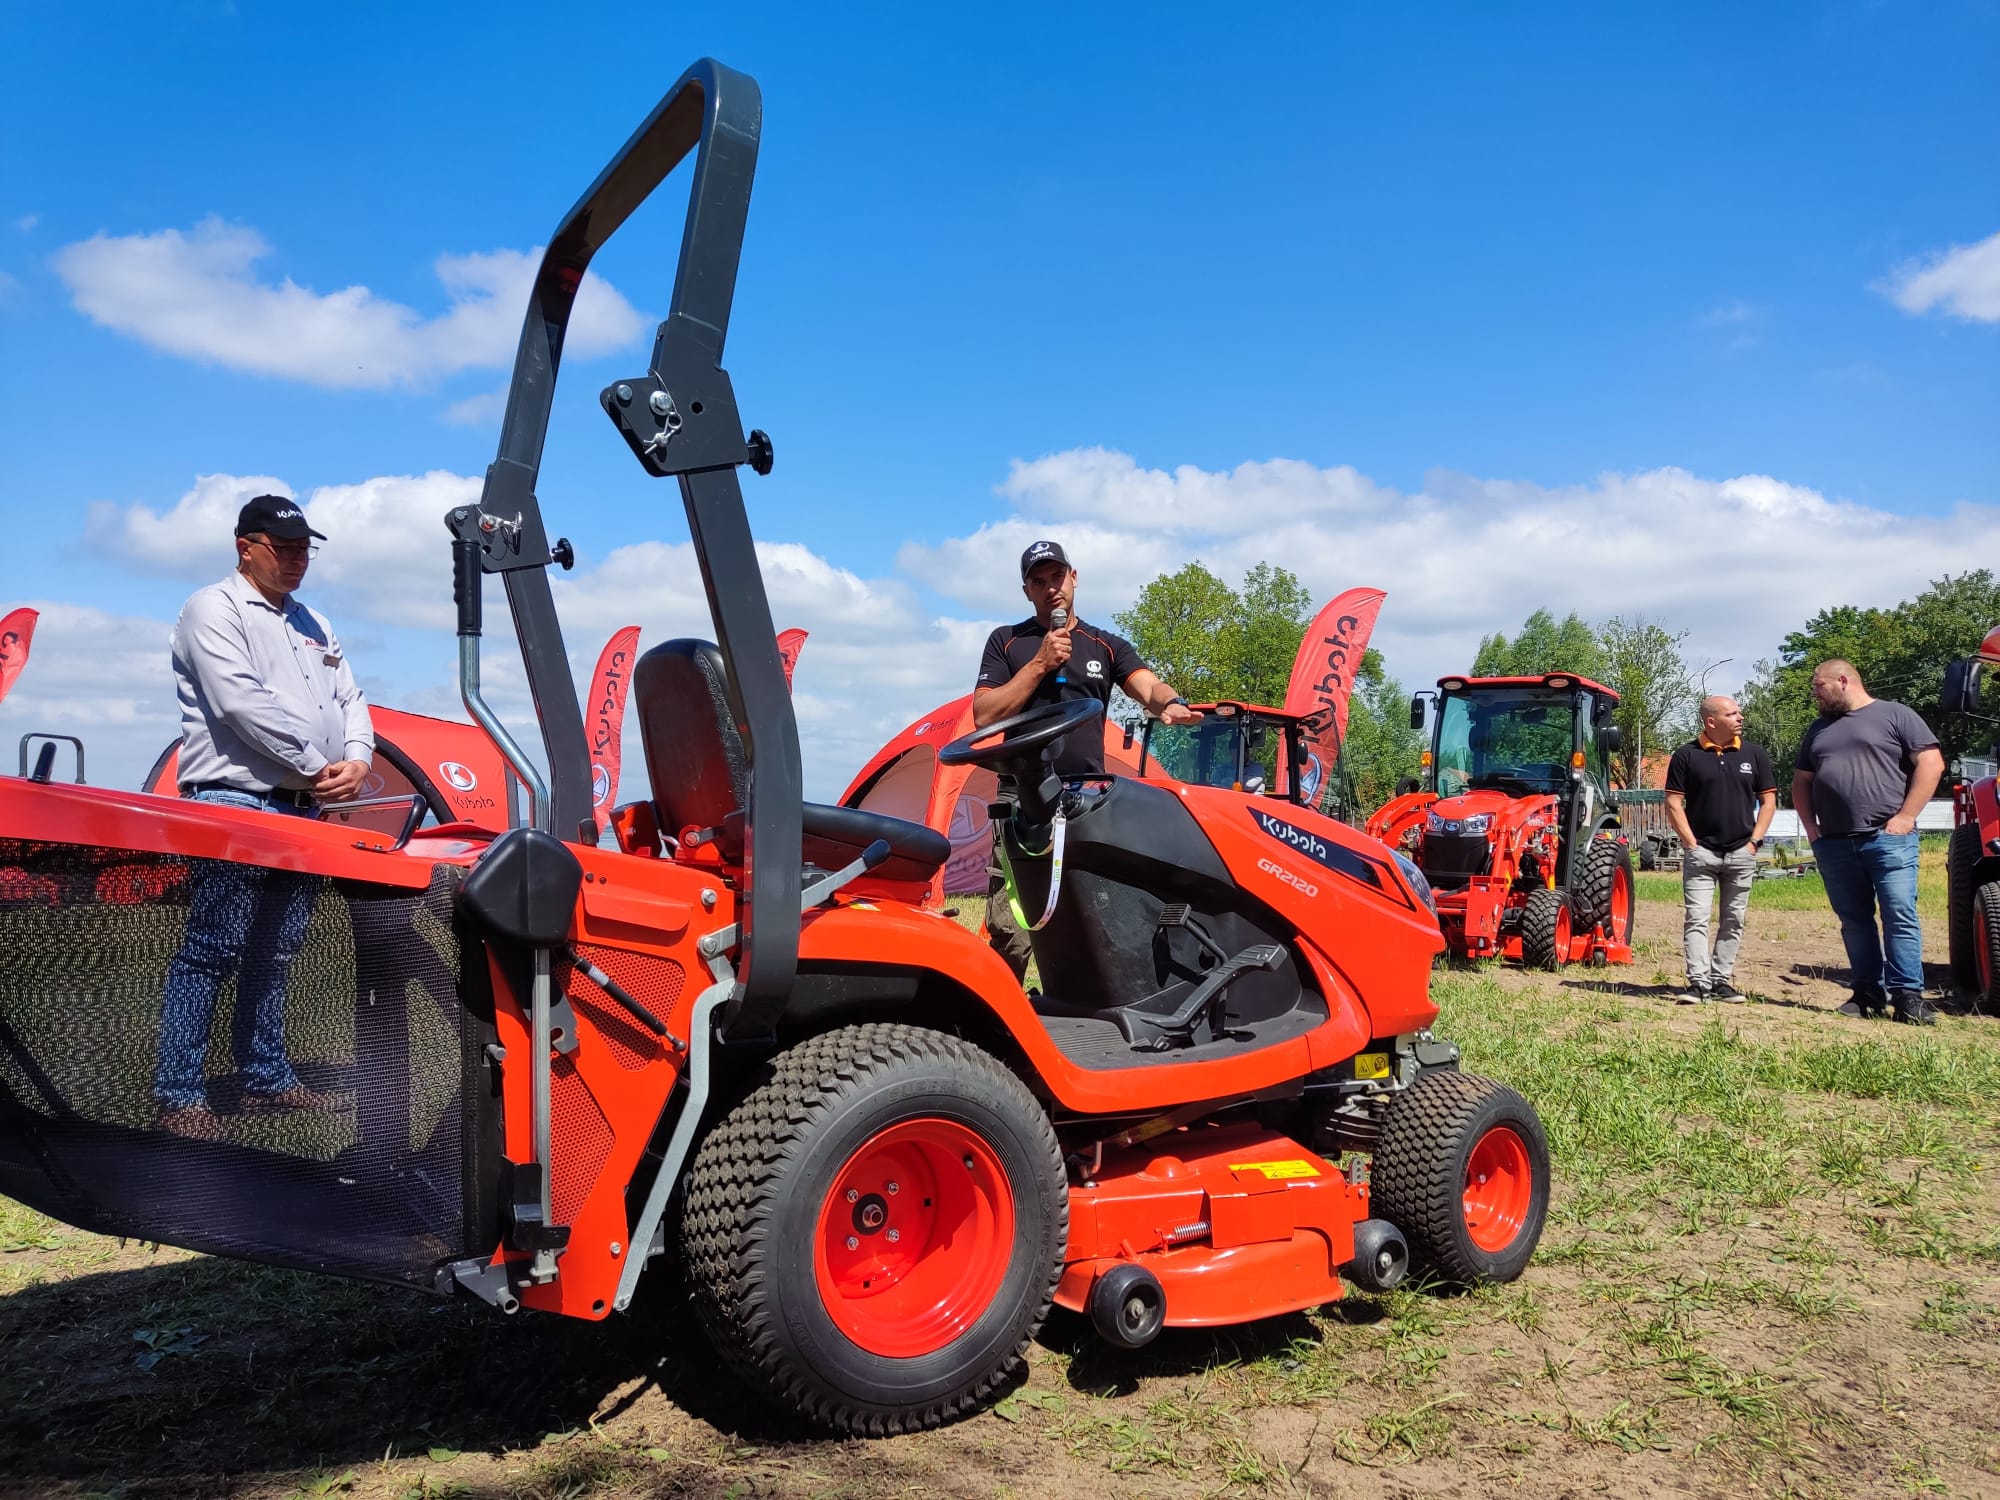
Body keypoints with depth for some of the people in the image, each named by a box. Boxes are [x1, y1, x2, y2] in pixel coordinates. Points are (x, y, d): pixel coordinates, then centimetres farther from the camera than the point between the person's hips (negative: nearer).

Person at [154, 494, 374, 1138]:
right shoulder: (213, 610, -3)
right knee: (213, 952, -7)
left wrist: (358, 760, -4)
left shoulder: (314, 624, 22)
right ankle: (179, 1096, -1)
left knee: (276, 953, 13)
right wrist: (318, 768, -14)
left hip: (303, 809, 8)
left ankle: (267, 1079, 22)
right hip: (234, 802, -7)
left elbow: (350, 699, 17)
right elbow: (243, 705, -16)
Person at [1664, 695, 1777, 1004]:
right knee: (1696, 919, -7)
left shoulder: (1754, 754, 5)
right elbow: (1673, 803, -1)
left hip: (1741, 852, 3)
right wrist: (1690, 842, -7)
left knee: (1733, 921, 8)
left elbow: (1768, 801, 8)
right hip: (1700, 851, -3)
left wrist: (1754, 841, -2)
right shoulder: (1687, 755, -2)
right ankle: (1698, 982, -7)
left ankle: (1722, 981, 15)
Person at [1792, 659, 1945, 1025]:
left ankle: (1908, 995, -6)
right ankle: (1867, 993, 13)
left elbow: (1931, 763, -5)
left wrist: (1905, 816, -11)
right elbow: (1801, 781, 23)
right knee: (1854, 921, 7)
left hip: (1888, 839, -5)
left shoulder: (1895, 715, 2)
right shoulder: (1818, 729, 20)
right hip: (1834, 844, 6)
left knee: (1900, 916, -8)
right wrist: (1810, 826, 8)